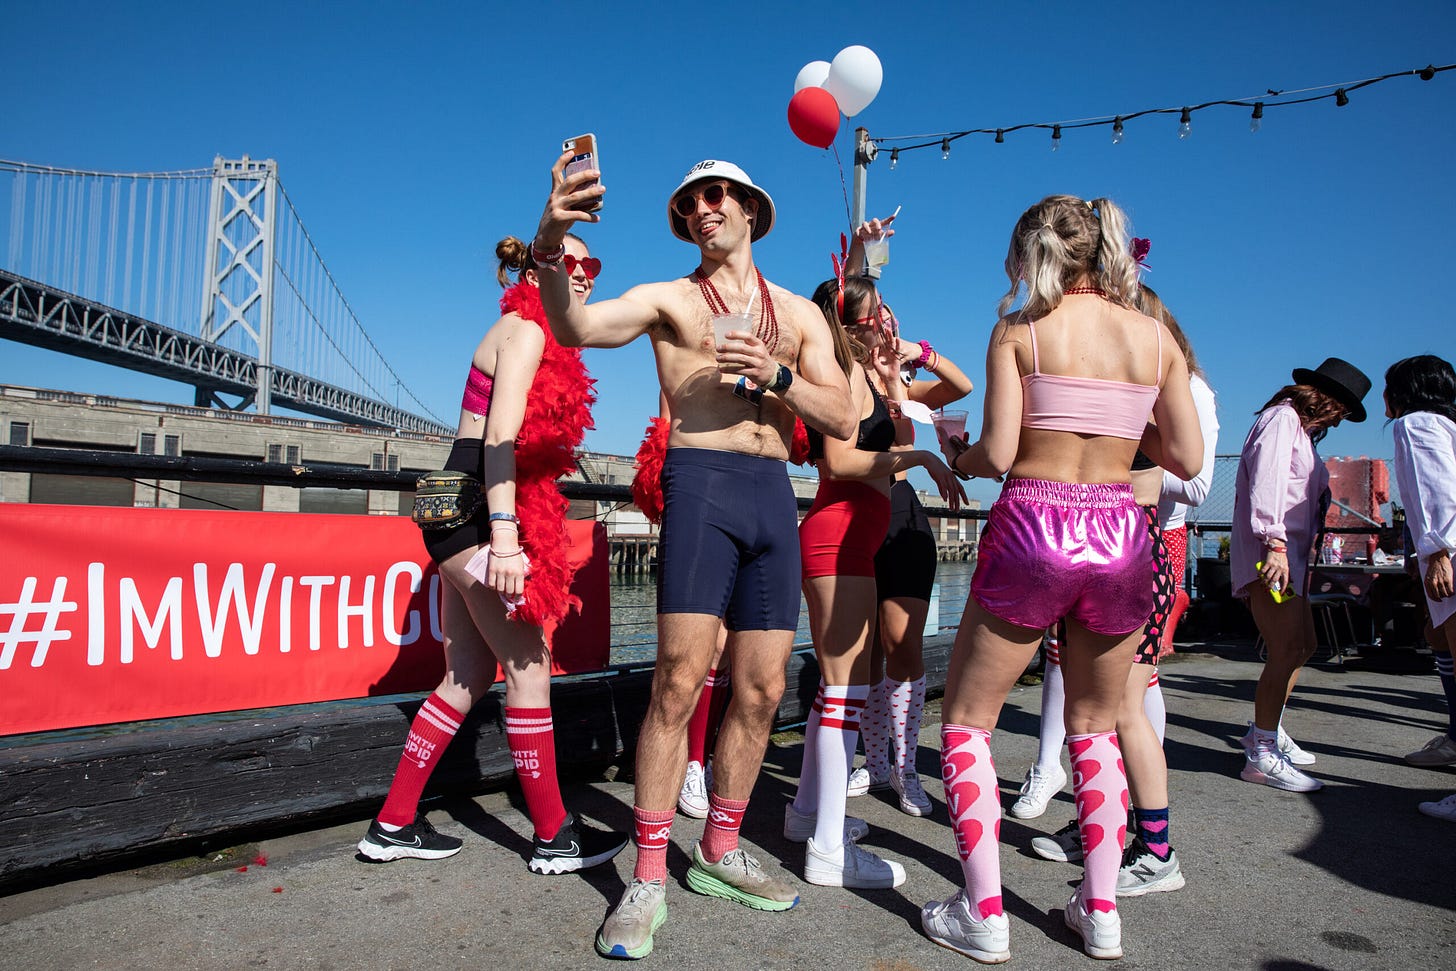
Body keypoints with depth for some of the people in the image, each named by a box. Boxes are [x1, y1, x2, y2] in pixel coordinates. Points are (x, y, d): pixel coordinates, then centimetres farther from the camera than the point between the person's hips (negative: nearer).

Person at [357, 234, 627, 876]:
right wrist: (504, 534, -28)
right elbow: (501, 437, -19)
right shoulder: (526, 330, -7)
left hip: (462, 511, 10)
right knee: (529, 668, -5)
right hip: (477, 509, -10)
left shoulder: (539, 338, 23)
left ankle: (393, 826, 20)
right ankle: (553, 838, 5)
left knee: (470, 676, 11)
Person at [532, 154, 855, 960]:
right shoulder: (668, 299, 8)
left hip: (774, 493, 4)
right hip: (700, 482, -4)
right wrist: (549, 250, -29)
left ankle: (720, 852, 23)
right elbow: (578, 328, -11)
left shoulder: (800, 313, 17)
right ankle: (648, 879, 1)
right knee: (680, 680, -12)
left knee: (762, 690, 6)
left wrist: (776, 377, -9)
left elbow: (842, 420, 7)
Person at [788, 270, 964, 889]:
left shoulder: (862, 375, 20)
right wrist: (920, 457, -15)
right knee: (848, 685, -10)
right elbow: (840, 459, -21)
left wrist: (893, 387, 16)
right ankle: (828, 849, -6)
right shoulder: (849, 373, -8)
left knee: (837, 680, 17)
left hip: (846, 539, 10)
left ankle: (809, 807, 29)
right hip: (841, 536, -10)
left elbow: (890, 452, 22)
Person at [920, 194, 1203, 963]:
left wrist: (956, 456, 11)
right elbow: (1187, 459, 6)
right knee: (1095, 726, 23)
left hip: (1031, 530, -4)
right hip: (1120, 536, 4)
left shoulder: (1019, 330, -3)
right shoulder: (1155, 335, 6)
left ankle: (984, 914, 11)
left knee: (965, 720, 11)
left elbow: (997, 454, -10)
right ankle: (1101, 912, 25)